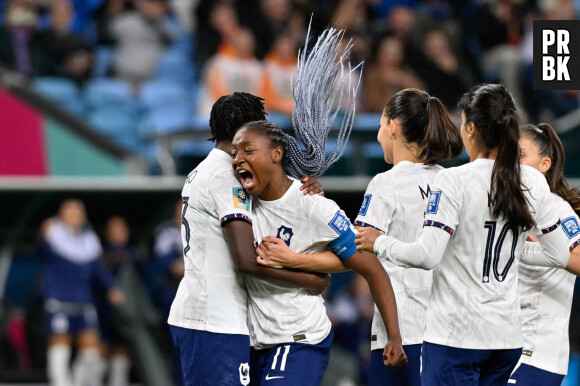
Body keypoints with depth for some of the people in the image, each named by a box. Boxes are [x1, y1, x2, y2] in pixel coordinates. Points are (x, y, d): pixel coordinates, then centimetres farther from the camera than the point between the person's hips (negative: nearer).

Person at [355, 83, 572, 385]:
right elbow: (560, 255, 9)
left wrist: (380, 243, -2)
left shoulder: (453, 182, -13)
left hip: (456, 334, -6)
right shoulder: (533, 182, 3)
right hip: (507, 334, 6)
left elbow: (427, 255, -18)